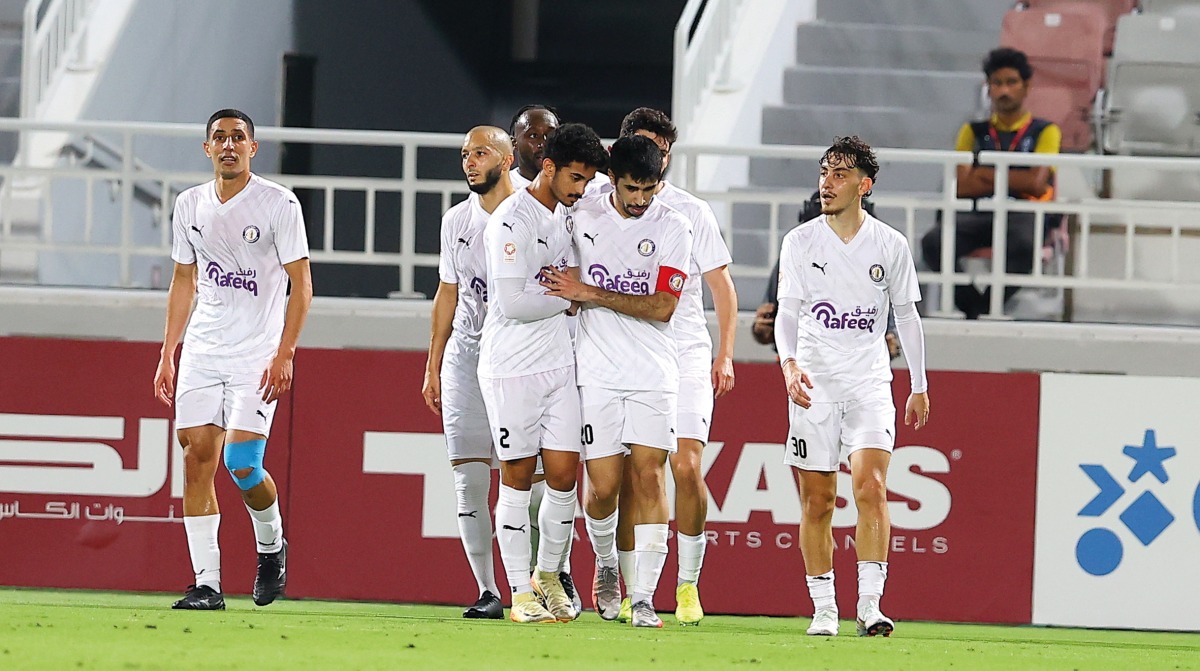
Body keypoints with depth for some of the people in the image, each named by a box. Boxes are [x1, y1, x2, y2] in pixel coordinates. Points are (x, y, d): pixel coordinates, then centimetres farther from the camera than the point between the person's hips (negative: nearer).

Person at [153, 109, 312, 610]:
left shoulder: (278, 203, -5)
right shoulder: (190, 205, 10)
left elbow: (301, 285, -5)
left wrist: (284, 354, -14)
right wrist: (167, 355, 14)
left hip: (258, 355, -5)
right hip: (202, 352, 5)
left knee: (242, 463, -14)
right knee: (197, 458, -5)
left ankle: (271, 544, 15)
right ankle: (206, 583, -3)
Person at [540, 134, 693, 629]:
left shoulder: (673, 228, -1)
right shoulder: (582, 217, 5)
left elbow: (662, 307, -10)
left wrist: (589, 293, -12)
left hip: (653, 374, -1)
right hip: (596, 373, 1)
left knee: (649, 476, -10)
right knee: (603, 486, -2)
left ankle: (643, 597, -9)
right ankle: (606, 565, 27)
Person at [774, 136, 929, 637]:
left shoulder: (891, 246, 3)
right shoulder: (800, 242, 2)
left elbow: (907, 315, 13)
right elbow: (787, 312, 1)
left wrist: (919, 385, 14)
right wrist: (789, 364, -17)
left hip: (870, 384, -1)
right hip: (813, 384, 1)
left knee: (870, 485, -17)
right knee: (817, 501, 1)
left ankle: (870, 605, -20)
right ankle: (823, 609, 9)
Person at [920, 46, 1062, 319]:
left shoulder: (1045, 132, 13)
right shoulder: (974, 131, 21)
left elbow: (1037, 183, -3)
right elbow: (961, 186, 6)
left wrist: (987, 175, 3)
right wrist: (1016, 180, 0)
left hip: (1023, 215, -2)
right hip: (978, 215, 2)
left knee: (1023, 246, -42)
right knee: (933, 243, -32)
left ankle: (986, 306, -25)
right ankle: (972, 305, -20)